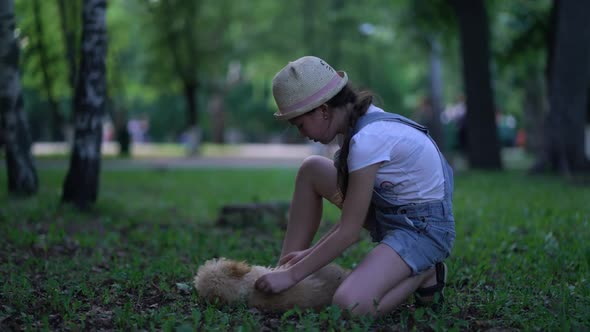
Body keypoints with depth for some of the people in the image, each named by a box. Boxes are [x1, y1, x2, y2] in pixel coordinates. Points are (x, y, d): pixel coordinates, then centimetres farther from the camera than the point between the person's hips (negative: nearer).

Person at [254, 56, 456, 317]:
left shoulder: (367, 139, -26)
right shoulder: (362, 119, 1)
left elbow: (349, 232, -21)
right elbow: (354, 216, 9)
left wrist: (293, 275, -14)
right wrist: (312, 252, 4)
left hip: (423, 227, -10)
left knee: (349, 305, -28)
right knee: (311, 169, 7)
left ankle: (424, 273, -1)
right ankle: (283, 266, 9)